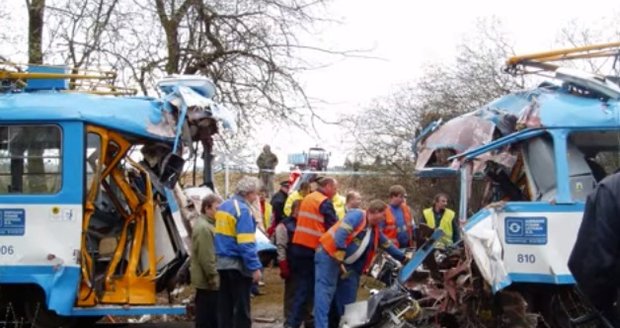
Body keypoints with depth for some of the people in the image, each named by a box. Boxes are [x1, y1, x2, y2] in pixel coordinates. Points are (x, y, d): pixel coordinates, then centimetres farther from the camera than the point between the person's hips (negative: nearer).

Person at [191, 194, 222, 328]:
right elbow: (206, 258, -24)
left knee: (211, 317, 16)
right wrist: (214, 279, -20)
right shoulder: (204, 228, -19)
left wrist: (215, 278, 21)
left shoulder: (208, 225, 15)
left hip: (207, 281, 11)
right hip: (207, 282, -11)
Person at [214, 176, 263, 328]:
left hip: (222, 262, 8)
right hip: (238, 264, -8)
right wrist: (255, 267, -20)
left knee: (225, 305, 12)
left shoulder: (224, 206, 11)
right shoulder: (242, 209, -16)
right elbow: (246, 244, -22)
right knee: (241, 306, -1)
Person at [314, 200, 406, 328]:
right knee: (325, 294, -15)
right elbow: (341, 234, -23)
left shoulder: (375, 231, 16)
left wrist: (403, 258, 34)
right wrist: (339, 259, -27)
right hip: (330, 257, -9)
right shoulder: (357, 216, -12)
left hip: (349, 266, 10)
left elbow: (388, 245, 31)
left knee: (347, 301, 8)